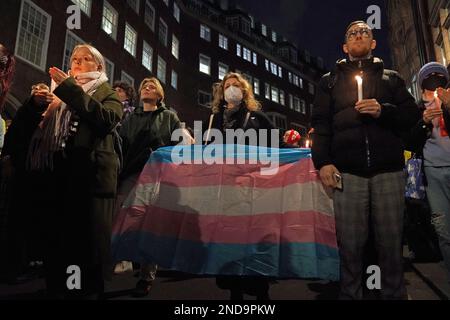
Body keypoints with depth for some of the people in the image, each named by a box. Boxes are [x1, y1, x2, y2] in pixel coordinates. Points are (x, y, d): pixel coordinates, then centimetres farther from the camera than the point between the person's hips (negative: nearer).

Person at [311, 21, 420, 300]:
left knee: (391, 243, 3)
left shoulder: (391, 77, 21)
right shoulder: (330, 81, 18)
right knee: (350, 245, -1)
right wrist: (323, 161, -6)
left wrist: (383, 110, -8)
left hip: (389, 170, 1)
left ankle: (395, 295, 18)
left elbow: (412, 114, 12)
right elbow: (321, 123, 8)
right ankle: (350, 295, 13)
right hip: (348, 172, -1)